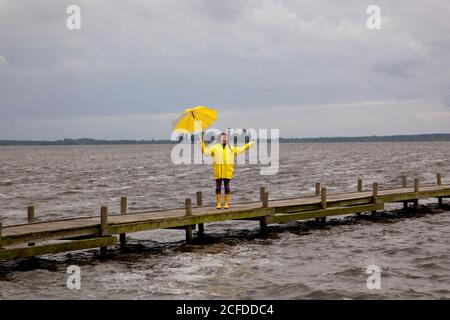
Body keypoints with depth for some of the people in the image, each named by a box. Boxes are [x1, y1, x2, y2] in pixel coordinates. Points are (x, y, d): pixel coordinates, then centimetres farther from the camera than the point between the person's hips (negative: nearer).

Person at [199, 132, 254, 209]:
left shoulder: (231, 148, 14)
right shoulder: (215, 147, 5)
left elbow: (239, 150, 23)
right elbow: (206, 151, -1)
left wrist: (248, 145, 25)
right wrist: (202, 144, -12)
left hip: (227, 171, 2)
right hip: (218, 171, -2)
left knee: (227, 187, 2)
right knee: (218, 187, -1)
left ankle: (226, 203, 8)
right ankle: (218, 203, 5)